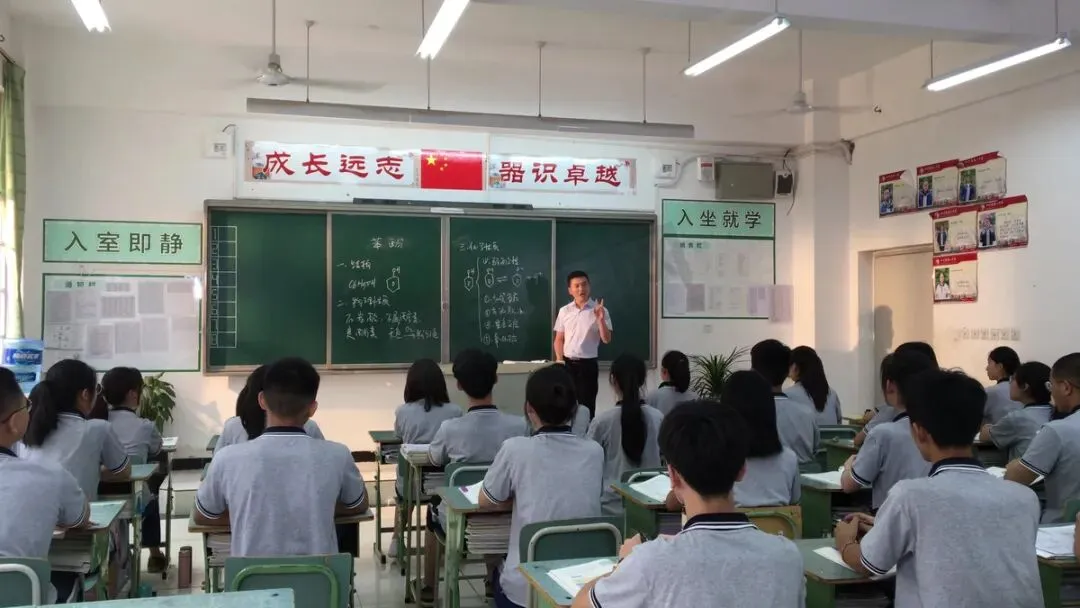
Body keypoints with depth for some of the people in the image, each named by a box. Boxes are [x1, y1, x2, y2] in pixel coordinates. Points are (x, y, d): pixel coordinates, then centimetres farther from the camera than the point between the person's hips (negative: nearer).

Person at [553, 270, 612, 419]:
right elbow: (559, 339, 11)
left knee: (586, 405, 1)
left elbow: (606, 339, -10)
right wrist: (559, 359, -3)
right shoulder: (564, 311, 6)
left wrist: (600, 319, -24)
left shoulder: (600, 310, -4)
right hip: (568, 363, 3)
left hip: (588, 364, -3)